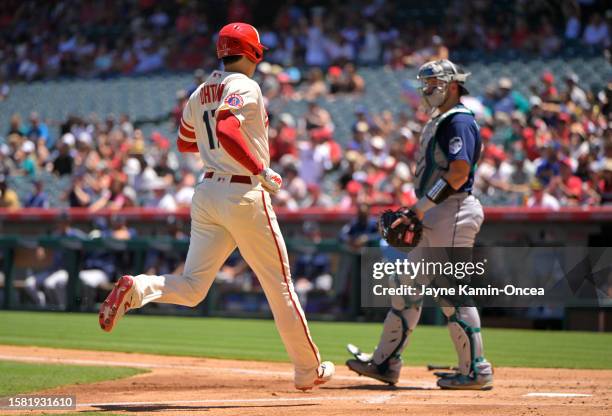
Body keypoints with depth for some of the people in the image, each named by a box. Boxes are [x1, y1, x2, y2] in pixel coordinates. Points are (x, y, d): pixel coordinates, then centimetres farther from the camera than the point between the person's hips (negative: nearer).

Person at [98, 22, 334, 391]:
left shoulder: (200, 94, 14)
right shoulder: (245, 87, -11)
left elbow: (184, 142, 27)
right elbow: (226, 130, -28)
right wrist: (261, 170, -22)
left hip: (207, 193, 7)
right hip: (245, 194, -7)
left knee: (191, 288, 3)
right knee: (279, 285, 6)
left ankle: (136, 289, -26)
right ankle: (309, 370, 15)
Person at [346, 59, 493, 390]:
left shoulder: (459, 121, -11)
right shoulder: (438, 121, 20)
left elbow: (459, 173, -22)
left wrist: (421, 207, -21)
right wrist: (414, 214, 14)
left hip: (454, 212, -11)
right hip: (435, 216, 11)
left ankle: (475, 371, -4)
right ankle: (385, 363, 19)